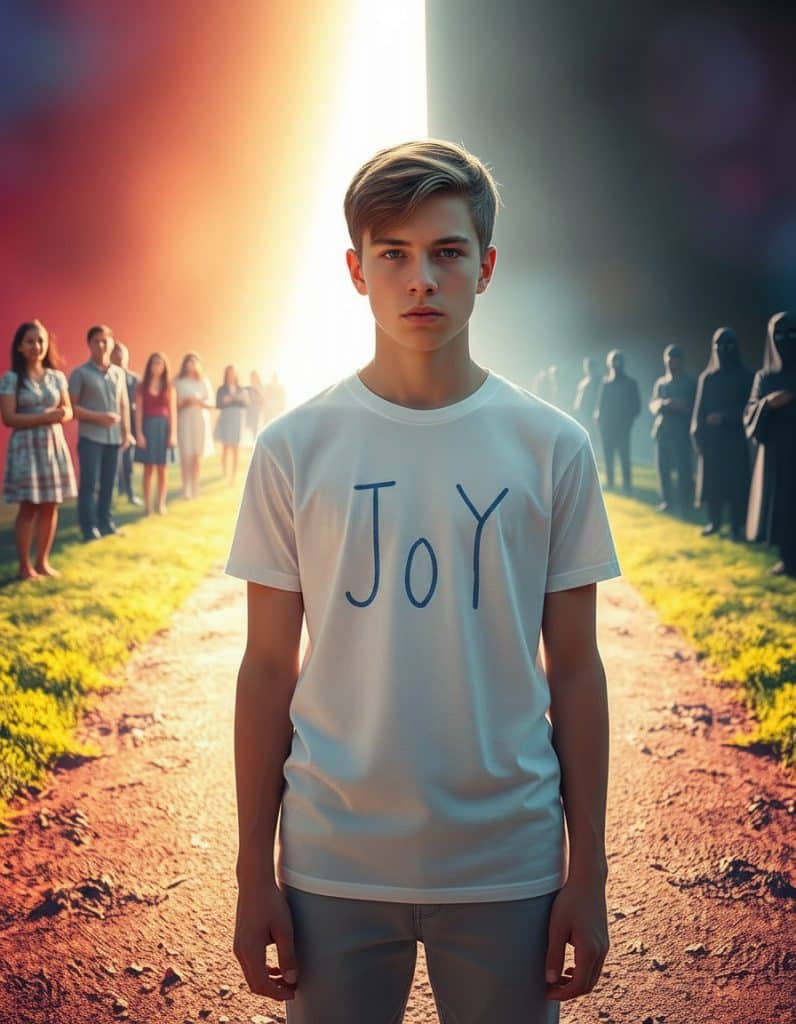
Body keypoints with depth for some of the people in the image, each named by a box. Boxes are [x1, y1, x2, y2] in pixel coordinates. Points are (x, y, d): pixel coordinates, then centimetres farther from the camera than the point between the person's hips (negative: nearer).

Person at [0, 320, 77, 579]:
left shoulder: (57, 377, 9)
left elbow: (68, 411, 12)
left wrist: (62, 415, -13)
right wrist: (45, 417, -20)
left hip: (54, 444, 5)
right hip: (27, 446, -5)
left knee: (50, 506, 6)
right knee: (29, 507, -3)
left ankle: (42, 561, 17)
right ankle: (25, 565, 8)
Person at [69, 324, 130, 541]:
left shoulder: (119, 373, 10)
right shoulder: (80, 373, -4)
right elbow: (71, 407, -7)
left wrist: (126, 432, 11)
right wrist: (98, 417, -15)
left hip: (114, 437, 4)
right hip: (90, 437, -4)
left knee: (108, 483, 9)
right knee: (89, 484, -4)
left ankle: (105, 522, 20)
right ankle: (89, 528, 3)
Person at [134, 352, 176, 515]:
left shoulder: (169, 387, 5)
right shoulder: (142, 386, 1)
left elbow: (173, 411, 2)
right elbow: (139, 411, -3)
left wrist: (173, 434, -5)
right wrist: (139, 433, -10)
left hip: (163, 426, 1)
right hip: (148, 426, -1)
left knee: (162, 469, 5)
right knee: (148, 468, 2)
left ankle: (161, 504, 12)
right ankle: (147, 505, 6)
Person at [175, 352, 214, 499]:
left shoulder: (204, 382, 11)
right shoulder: (178, 382, 4)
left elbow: (211, 403, 8)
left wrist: (200, 402, -10)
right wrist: (184, 403, -17)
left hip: (201, 420, 2)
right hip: (184, 420, -2)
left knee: (197, 455, -1)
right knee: (186, 455, -9)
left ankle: (195, 486, 6)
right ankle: (186, 488, -8)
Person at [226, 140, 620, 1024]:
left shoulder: (551, 446, -3)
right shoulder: (295, 447, -3)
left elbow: (573, 668, 1)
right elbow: (269, 667, 0)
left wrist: (587, 874, 2)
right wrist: (255, 873, 2)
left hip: (507, 866, 1)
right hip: (332, 864, 0)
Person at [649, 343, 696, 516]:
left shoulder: (690, 383, 5)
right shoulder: (660, 382, 13)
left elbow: (695, 407, -2)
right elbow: (652, 405, 5)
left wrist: (682, 405, -18)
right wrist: (664, 403, -15)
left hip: (682, 431, -3)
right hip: (663, 430, 4)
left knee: (683, 469, -7)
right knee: (663, 467, 4)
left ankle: (685, 505, -3)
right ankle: (667, 500, 15)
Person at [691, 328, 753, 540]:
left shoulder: (744, 376, 4)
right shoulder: (706, 377, 10)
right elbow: (699, 409, 6)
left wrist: (725, 416, -16)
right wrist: (697, 434, -4)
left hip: (734, 437, -2)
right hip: (710, 437, 2)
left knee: (735, 480, -4)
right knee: (711, 479, 1)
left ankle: (736, 525, -1)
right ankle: (714, 521, 11)